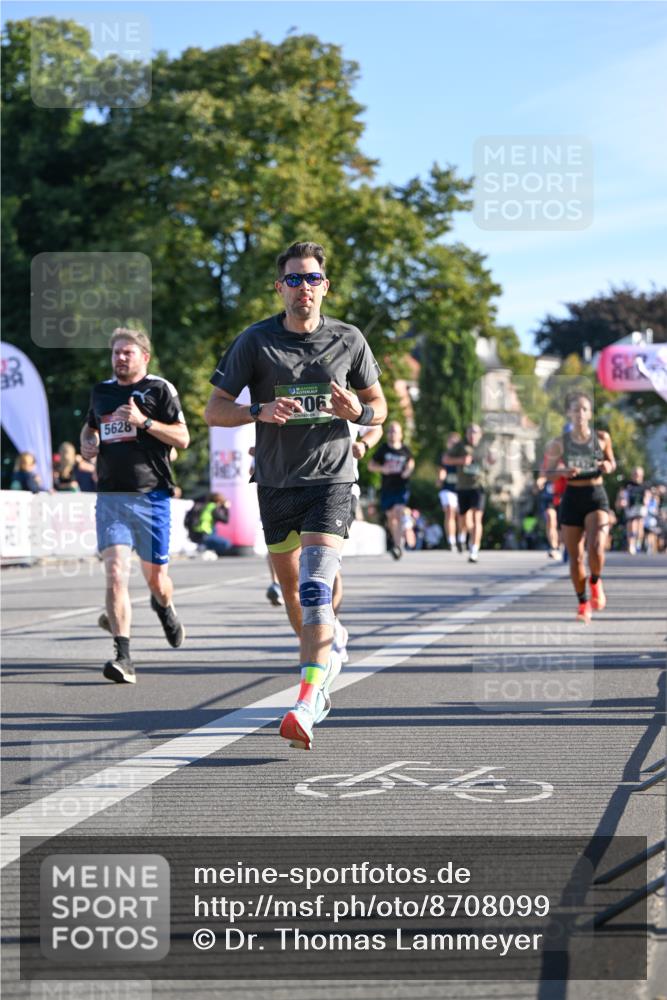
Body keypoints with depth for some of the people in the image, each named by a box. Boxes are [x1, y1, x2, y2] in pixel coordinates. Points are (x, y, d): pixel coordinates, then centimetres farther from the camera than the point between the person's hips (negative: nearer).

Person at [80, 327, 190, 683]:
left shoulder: (160, 389, 0)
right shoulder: (101, 391, 15)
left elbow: (183, 438, -5)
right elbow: (90, 425, 34)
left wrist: (143, 421, -16)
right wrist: (87, 442, 11)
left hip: (150, 495, -3)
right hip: (110, 496, 3)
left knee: (155, 576, 8)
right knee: (115, 573, -14)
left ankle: (165, 609, 46)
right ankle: (123, 656, -18)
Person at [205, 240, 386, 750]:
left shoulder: (349, 340, 2)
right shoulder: (255, 341, -1)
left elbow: (379, 406, 13)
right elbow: (214, 411, -1)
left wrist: (358, 412, -11)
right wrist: (260, 411, -20)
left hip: (331, 478, -2)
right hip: (275, 482, 2)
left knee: (316, 584, -19)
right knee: (291, 586, 13)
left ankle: (307, 703, -27)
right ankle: (326, 658, 41)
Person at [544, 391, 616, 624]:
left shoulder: (602, 438, 0)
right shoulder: (560, 443, -1)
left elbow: (612, 463, 14)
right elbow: (548, 471, 6)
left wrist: (608, 467, -9)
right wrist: (564, 472, -14)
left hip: (596, 496, -1)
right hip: (571, 498, 1)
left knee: (596, 547, -22)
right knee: (575, 556, 3)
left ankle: (596, 583, 10)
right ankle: (583, 604, 21)